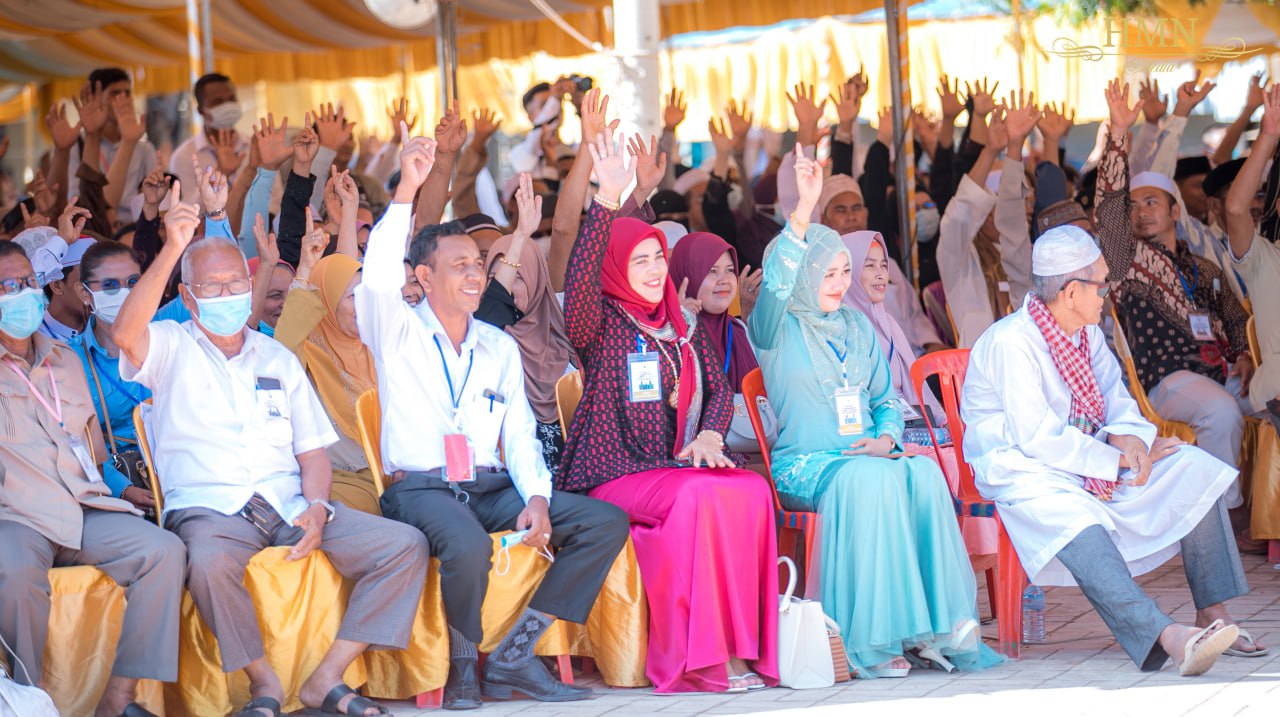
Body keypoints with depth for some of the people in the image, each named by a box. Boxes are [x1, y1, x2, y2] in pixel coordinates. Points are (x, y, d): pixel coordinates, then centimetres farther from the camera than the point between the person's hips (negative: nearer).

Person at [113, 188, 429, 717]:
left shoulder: (278, 359, 21)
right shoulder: (171, 348, 8)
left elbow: (313, 451, 17)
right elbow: (125, 334, -17)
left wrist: (316, 508, -5)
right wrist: (172, 250, -26)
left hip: (289, 505, 4)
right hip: (208, 508, -4)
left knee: (406, 545, -15)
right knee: (209, 562, -40)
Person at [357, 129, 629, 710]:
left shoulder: (500, 348, 19)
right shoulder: (398, 333, 4)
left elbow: (520, 435, 15)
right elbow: (377, 276, -18)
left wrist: (536, 499, -4)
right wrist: (407, 190, -25)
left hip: (493, 486, 6)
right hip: (420, 487, -6)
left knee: (606, 522, -14)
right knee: (468, 545, -39)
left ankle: (514, 656, -13)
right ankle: (463, 664, -11)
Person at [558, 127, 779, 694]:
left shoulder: (683, 325, 20)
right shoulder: (601, 324, 1)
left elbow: (719, 387, 16)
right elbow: (579, 281, -20)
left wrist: (709, 435, -7)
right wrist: (607, 200, -30)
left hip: (677, 466, 5)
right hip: (613, 473, -5)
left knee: (751, 490, -23)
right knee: (699, 495, -32)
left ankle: (747, 645, -24)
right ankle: (697, 657, -28)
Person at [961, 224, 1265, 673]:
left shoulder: (1088, 333, 8)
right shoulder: (1010, 342, -19)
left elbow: (1116, 400, 10)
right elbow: (1038, 438, -24)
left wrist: (1127, 437, -15)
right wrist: (1119, 464, -20)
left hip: (1087, 460, 9)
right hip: (1022, 469, -9)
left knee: (1193, 468, -5)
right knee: (1074, 520, -39)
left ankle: (1212, 615, -9)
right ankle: (1164, 636, -56)